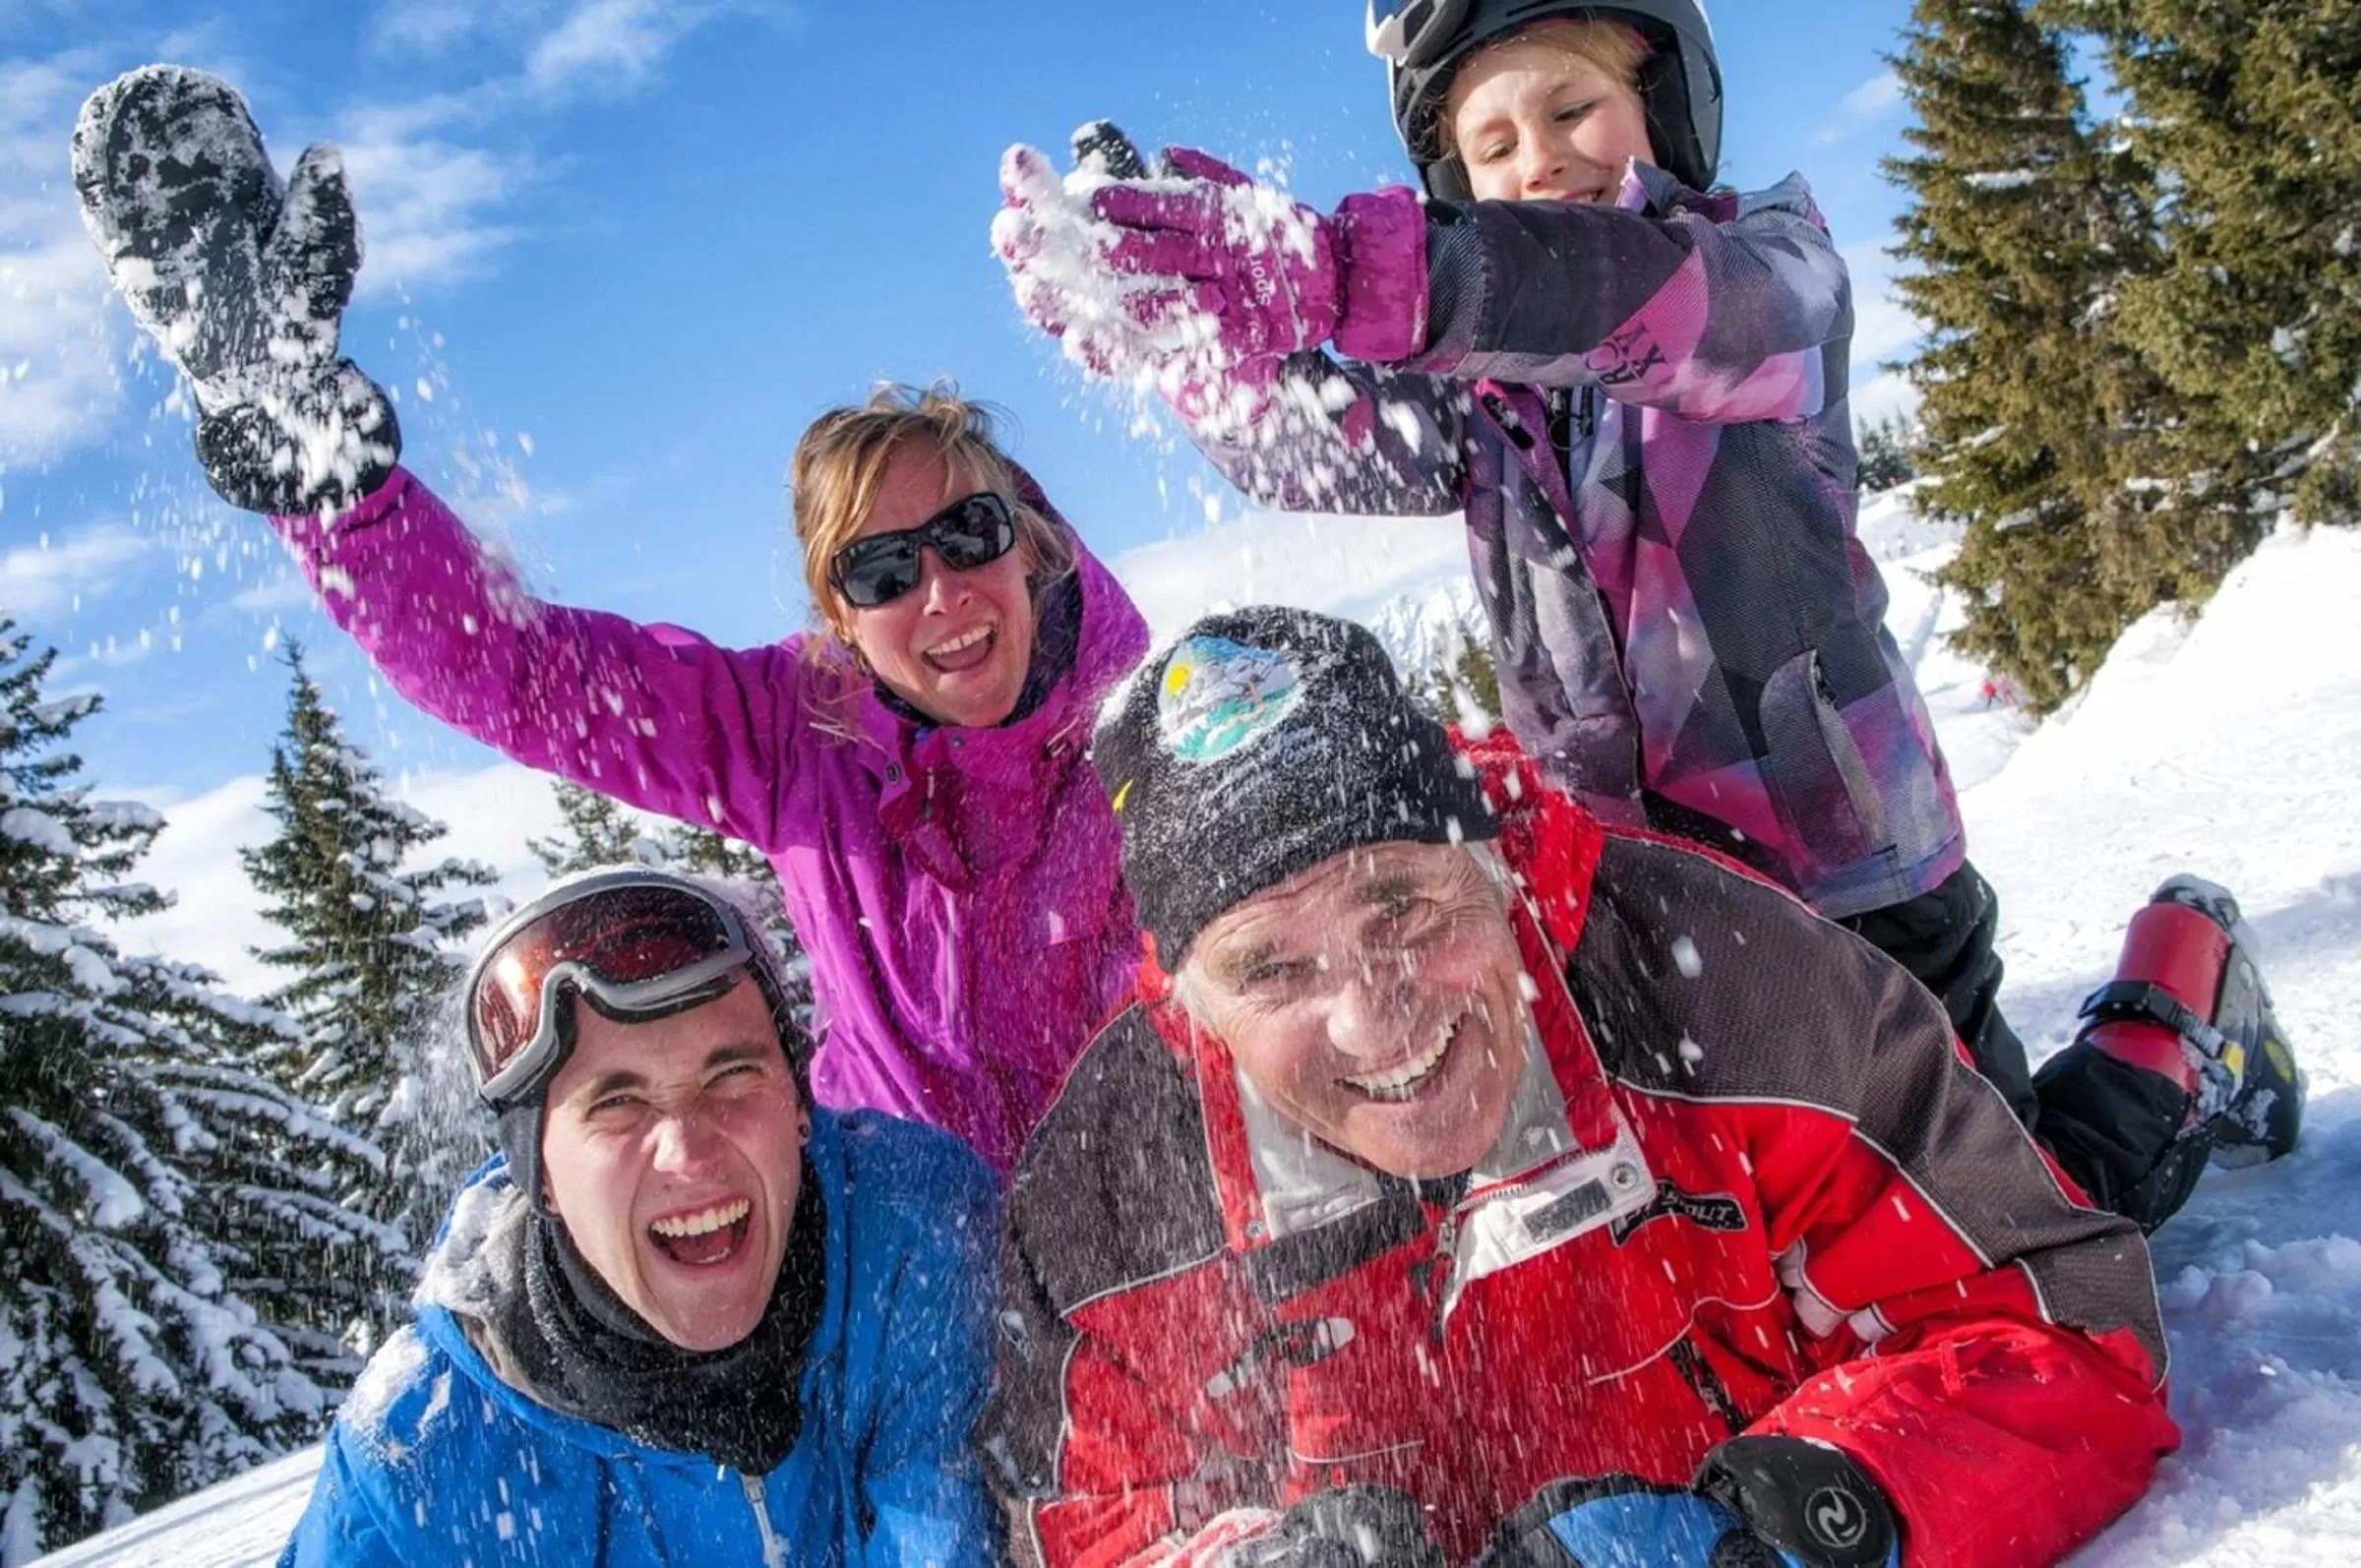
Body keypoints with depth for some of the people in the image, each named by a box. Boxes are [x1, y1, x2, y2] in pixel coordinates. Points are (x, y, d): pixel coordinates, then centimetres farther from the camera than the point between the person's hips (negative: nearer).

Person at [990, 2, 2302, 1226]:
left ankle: (2183, 1002, 34)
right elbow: (1328, 440, -17)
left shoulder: (1778, 265, -7)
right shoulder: (1478, 379, 4)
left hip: (1848, 870, -4)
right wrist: (1184, 321, -39)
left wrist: (1336, 274, -47)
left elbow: (1648, 297, -31)